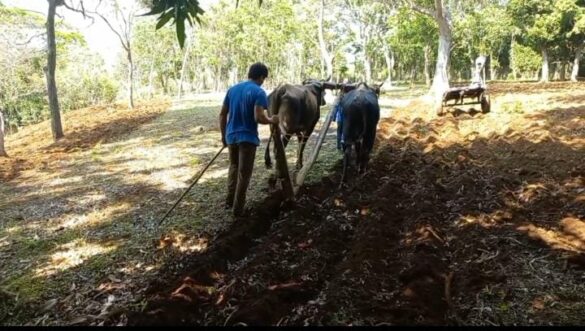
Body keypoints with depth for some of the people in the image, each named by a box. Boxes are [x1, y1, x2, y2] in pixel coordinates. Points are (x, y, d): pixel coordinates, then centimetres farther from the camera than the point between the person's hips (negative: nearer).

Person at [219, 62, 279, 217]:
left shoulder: (232, 89, 8)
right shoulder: (259, 92, -12)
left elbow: (222, 114, 9)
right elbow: (259, 117, -24)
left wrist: (223, 134, 17)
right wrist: (271, 120, -4)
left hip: (231, 136, 6)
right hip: (247, 138, -6)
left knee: (234, 167, 24)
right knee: (244, 173, 4)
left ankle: (229, 201, 29)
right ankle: (237, 209, 10)